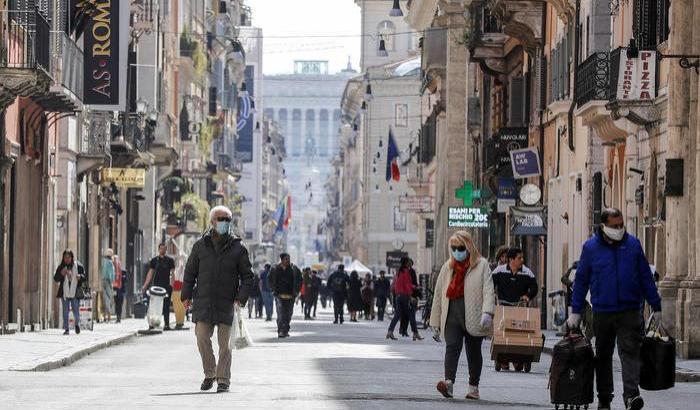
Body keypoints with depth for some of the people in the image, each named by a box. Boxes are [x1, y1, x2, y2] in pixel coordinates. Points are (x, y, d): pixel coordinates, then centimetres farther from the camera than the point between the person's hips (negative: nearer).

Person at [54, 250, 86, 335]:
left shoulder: (78, 266, 1)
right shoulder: (61, 267, 5)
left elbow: (85, 277, 5)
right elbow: (55, 279, 5)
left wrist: (80, 277, -17)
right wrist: (61, 274, -13)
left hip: (75, 292, -2)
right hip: (64, 293, 2)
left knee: (76, 310, 1)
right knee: (65, 311, 2)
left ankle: (77, 324, 28)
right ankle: (66, 328, 9)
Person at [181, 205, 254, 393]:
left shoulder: (238, 247, 2)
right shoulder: (200, 245, 7)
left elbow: (247, 276, 4)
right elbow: (190, 272, 13)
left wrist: (241, 298, -8)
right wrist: (186, 295, 4)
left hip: (226, 304, -1)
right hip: (203, 301, 1)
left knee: (224, 343, 1)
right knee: (202, 339, -3)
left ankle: (223, 379, 8)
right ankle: (209, 374, 16)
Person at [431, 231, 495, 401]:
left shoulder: (482, 265, 2)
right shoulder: (448, 267, 14)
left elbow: (488, 290, -7)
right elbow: (439, 293, 17)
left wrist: (487, 312, -22)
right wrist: (436, 320, 16)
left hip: (473, 315, -2)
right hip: (452, 315, 2)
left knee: (473, 352, 8)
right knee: (452, 346, -15)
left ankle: (473, 387, 18)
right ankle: (449, 383, -29)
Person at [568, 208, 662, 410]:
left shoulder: (633, 244, 4)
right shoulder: (591, 247, 2)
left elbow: (646, 277, 9)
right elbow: (581, 280, 8)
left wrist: (656, 307, 10)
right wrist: (576, 311, 6)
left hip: (630, 311, -1)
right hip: (602, 312, 1)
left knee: (629, 352, -13)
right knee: (603, 356, 10)